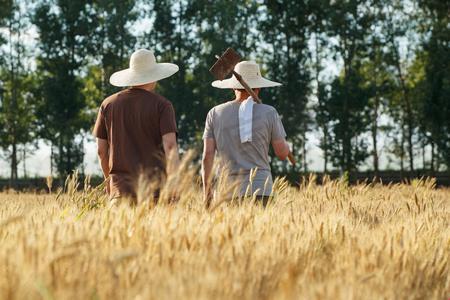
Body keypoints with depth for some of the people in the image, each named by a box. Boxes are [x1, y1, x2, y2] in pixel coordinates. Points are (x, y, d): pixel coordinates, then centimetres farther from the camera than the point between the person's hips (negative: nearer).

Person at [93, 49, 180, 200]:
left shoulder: (108, 104, 9)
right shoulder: (161, 105, -1)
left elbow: (101, 150, 12)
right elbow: (170, 145, -12)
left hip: (120, 188, 3)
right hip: (154, 185, -2)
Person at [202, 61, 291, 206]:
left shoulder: (215, 113, 7)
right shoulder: (269, 113, 3)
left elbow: (207, 155, 4)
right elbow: (282, 153, 5)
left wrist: (206, 188, 10)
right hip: (259, 188, -1)